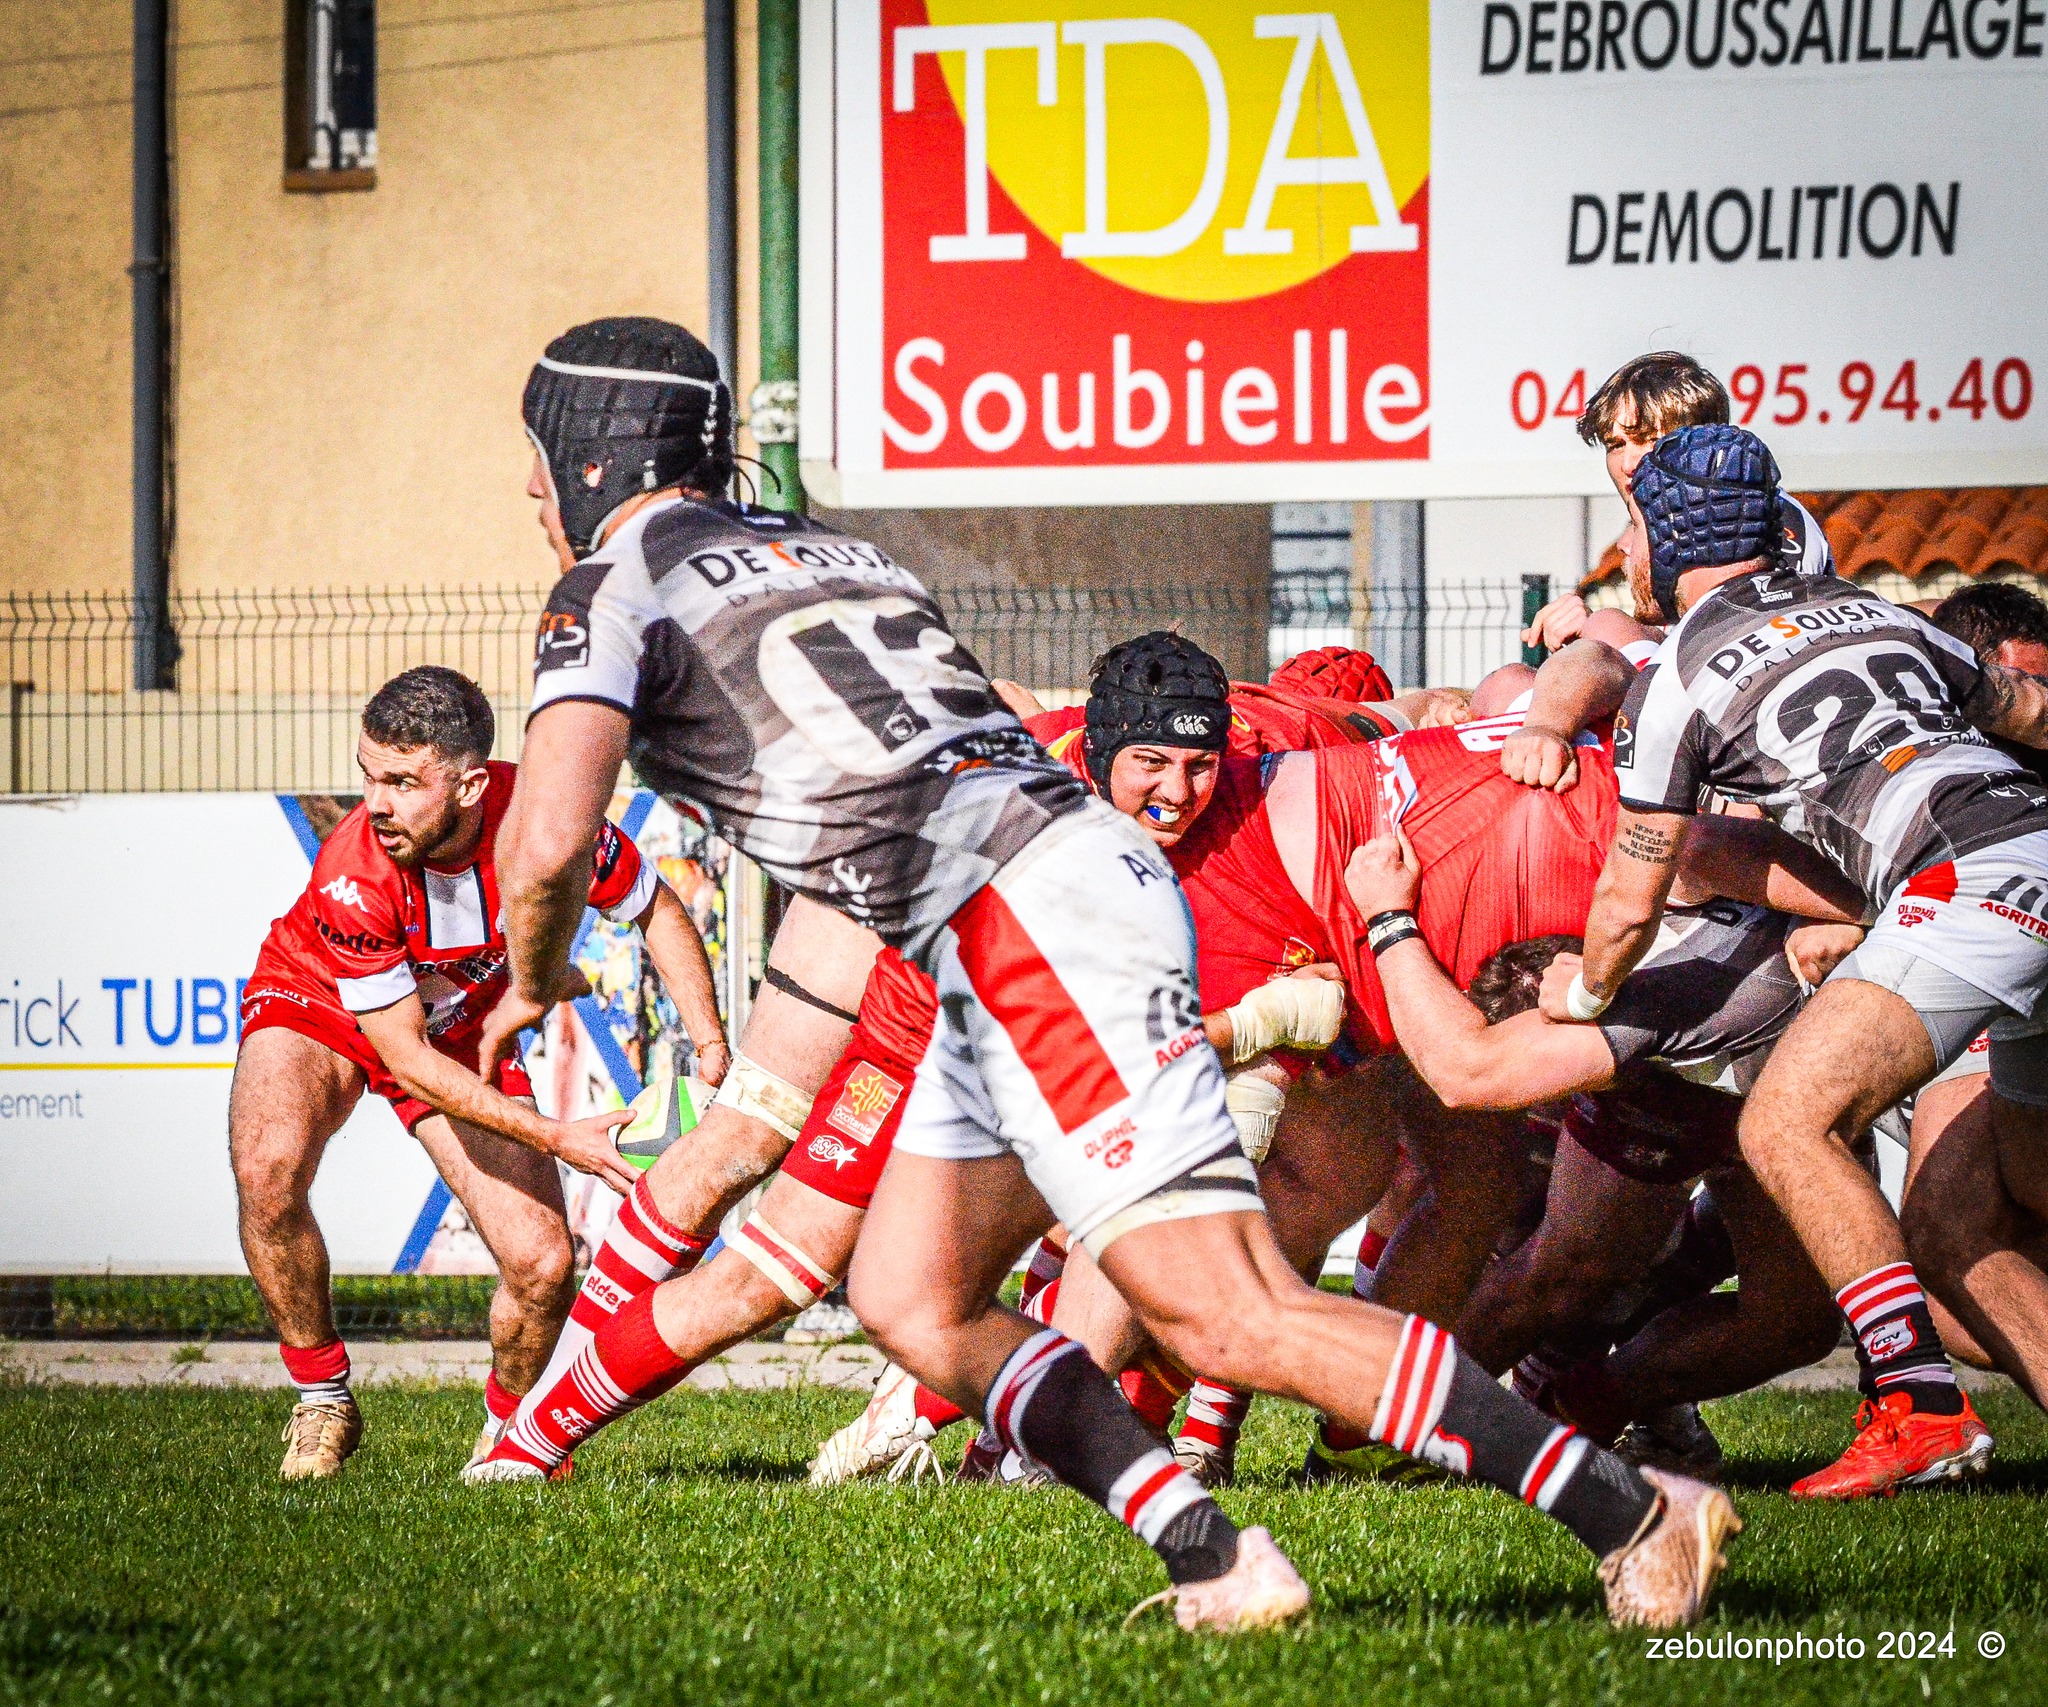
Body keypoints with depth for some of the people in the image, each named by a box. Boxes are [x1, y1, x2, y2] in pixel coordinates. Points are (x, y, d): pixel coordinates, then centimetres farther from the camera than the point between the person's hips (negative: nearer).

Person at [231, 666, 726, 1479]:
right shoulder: (353, 877, -37)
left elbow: (658, 912, -8)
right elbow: (405, 1056, -28)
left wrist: (711, 1049, -19)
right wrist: (555, 1138, -32)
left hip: (466, 1029, 3)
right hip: (318, 1006, -3)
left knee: (541, 1265, -12)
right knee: (267, 1169, -34)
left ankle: (509, 1427, 20)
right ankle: (323, 1400, -11)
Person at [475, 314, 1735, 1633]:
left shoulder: (615, 593, 2)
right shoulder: (836, 552, 27)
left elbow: (548, 844, -8)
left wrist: (534, 982, 11)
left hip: (1033, 924, -10)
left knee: (1233, 1319, -14)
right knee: (912, 1302, 13)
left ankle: (1633, 1515, -16)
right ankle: (1213, 1561, 0)